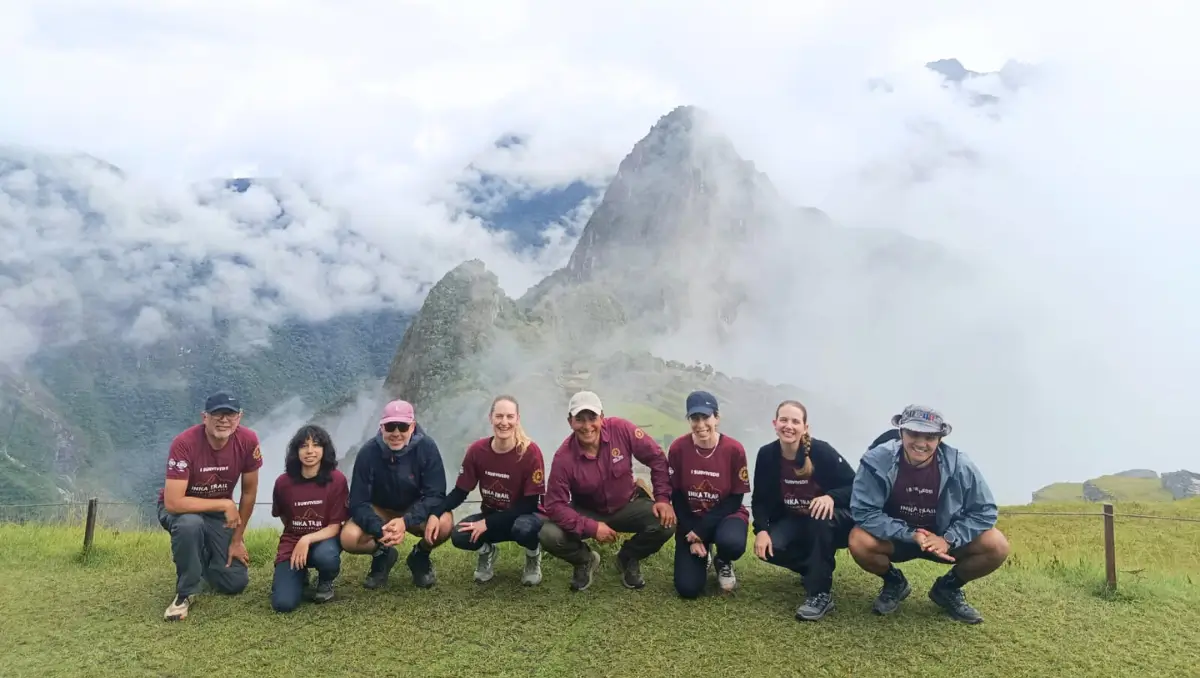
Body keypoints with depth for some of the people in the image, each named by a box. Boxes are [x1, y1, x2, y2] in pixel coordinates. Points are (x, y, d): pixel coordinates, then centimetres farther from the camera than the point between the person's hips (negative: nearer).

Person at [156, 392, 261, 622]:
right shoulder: (184, 443, -31)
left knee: (235, 583, -4)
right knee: (190, 524, -40)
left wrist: (237, 540, -5)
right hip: (180, 508, -3)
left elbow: (249, 492, -9)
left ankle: (202, 555, 29)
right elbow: (173, 503, -36)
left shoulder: (248, 440, -21)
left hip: (219, 511, 3)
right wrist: (225, 504, -32)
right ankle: (185, 593, -15)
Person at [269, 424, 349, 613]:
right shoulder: (283, 482, -10)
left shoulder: (336, 479, -16)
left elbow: (334, 527, -15)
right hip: (292, 544, 2)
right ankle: (301, 576, 20)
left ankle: (326, 583, 0)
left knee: (325, 555, -38)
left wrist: (307, 539, -29)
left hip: (323, 539, -1)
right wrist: (297, 539, 11)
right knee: (282, 604, -17)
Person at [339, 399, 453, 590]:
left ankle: (420, 557, 3)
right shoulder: (368, 452, -21)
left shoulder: (427, 447, -23)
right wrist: (380, 530, -39)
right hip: (380, 511, 1)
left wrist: (405, 521, -40)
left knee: (444, 525, -33)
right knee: (349, 538, -29)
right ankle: (382, 555, 7)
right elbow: (358, 502, -20)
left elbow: (436, 495, -24)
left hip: (415, 511, -1)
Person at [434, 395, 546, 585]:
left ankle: (533, 557, 0)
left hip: (523, 516, -3)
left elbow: (531, 503, -21)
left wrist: (488, 523, -25)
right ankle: (487, 552, 12)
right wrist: (437, 513, -26)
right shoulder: (477, 449, -13)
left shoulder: (530, 452, -23)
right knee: (459, 536, -25)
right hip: (490, 515, 3)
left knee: (525, 528, -38)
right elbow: (460, 491, -5)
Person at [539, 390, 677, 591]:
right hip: (588, 513, -1)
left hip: (628, 505, 1)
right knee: (549, 535, -26)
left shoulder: (621, 429, -21)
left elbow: (656, 458, -10)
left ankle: (628, 558, 8)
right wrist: (592, 527, -28)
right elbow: (555, 505, -20)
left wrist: (663, 498, -16)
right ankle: (585, 560, 10)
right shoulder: (563, 457, -23)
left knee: (665, 523, -26)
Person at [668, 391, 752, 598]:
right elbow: (676, 496, -6)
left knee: (732, 543, -38)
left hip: (725, 515, -1)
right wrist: (691, 537, -13)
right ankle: (703, 557, 25)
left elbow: (736, 499, -12)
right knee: (687, 588, -13)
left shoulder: (734, 449, -16)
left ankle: (723, 563, 4)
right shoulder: (678, 448, -14)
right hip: (690, 520, 1)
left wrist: (701, 531, -20)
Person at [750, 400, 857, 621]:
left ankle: (821, 594, -25)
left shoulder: (821, 451, -22)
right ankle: (816, 569, 8)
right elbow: (760, 499, -3)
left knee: (821, 518, -38)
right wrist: (761, 530, -21)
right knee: (767, 548, -25)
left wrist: (832, 496, -37)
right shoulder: (767, 455, -11)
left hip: (832, 521, -3)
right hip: (793, 521, 4)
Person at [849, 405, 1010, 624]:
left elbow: (984, 511, -12)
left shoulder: (959, 465, -20)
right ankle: (894, 583, 5)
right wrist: (911, 535, -31)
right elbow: (864, 512, -25)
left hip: (943, 538, 2)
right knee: (859, 541, -32)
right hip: (895, 539, -1)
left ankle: (948, 588, 9)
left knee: (997, 547, -21)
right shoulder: (877, 460, -26)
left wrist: (948, 539, -26)